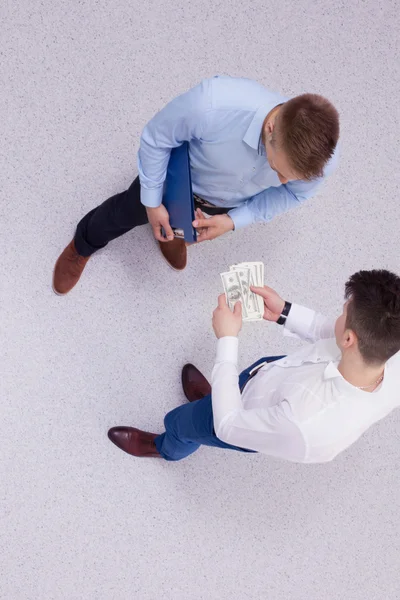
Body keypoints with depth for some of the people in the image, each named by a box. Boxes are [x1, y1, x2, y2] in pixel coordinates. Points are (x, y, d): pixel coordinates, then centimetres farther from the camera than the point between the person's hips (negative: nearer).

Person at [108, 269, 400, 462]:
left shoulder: (304, 426, -50)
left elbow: (228, 425, -31)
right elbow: (336, 337, -10)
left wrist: (227, 340, -27)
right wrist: (285, 313, -13)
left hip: (248, 416, -5)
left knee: (179, 421, 25)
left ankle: (165, 448, 62)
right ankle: (213, 397, 69)